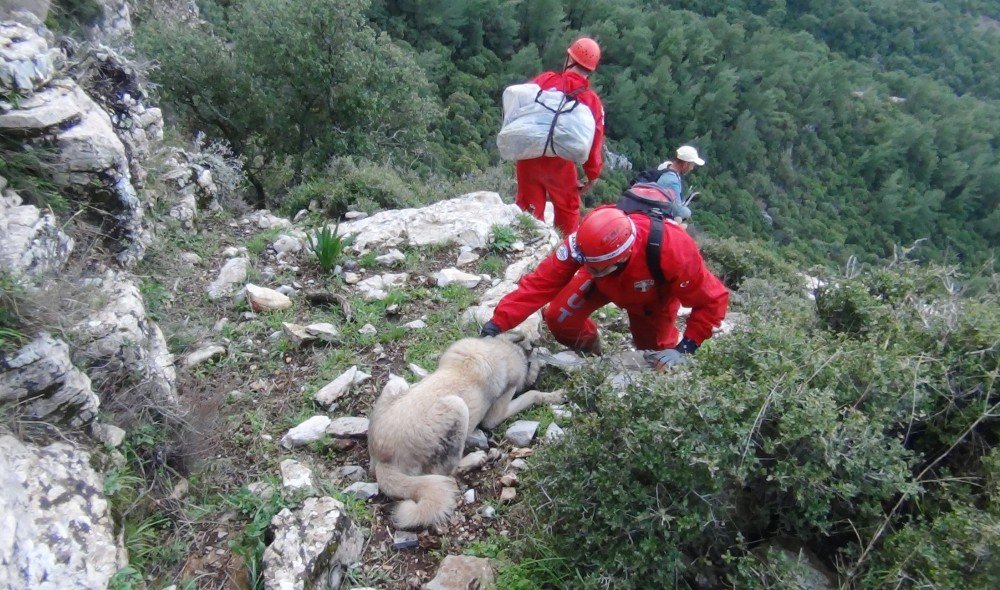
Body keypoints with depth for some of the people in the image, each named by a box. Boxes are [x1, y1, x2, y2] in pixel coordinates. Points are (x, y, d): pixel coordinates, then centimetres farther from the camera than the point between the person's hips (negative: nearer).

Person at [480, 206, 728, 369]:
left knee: (656, 359, -4)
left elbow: (712, 300, -32)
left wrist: (684, 349, -36)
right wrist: (497, 323, -44)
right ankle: (589, 352, 16)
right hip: (605, 283, 2)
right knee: (558, 318, -15)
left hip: (655, 294, -1)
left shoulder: (671, 250, -45)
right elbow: (540, 282, -37)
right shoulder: (584, 243, -40)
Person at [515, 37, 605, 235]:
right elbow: (595, 142, -3)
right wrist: (593, 175, 8)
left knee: (528, 208, 14)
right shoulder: (592, 101, -5)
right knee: (568, 210, 18)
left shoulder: (545, 80, -4)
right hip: (559, 164, -1)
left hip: (528, 156, 1)